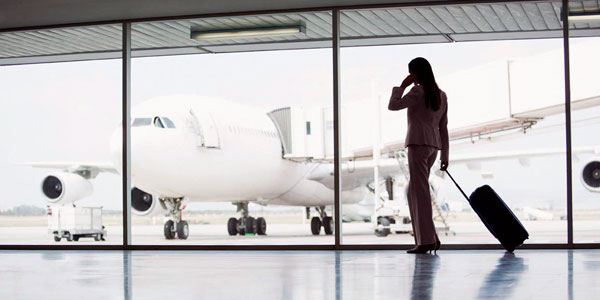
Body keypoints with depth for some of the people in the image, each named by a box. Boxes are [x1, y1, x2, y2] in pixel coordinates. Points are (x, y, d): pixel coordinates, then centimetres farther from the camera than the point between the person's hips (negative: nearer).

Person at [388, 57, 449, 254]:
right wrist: (444, 156, 21)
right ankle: (430, 238, 8)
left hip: (419, 142, -8)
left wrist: (402, 86, 2)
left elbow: (393, 105, -8)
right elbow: (443, 127, 20)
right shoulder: (441, 95, 20)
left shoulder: (418, 91, -5)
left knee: (420, 191, -9)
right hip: (434, 145, 8)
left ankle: (427, 240, -13)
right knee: (413, 191, 13)